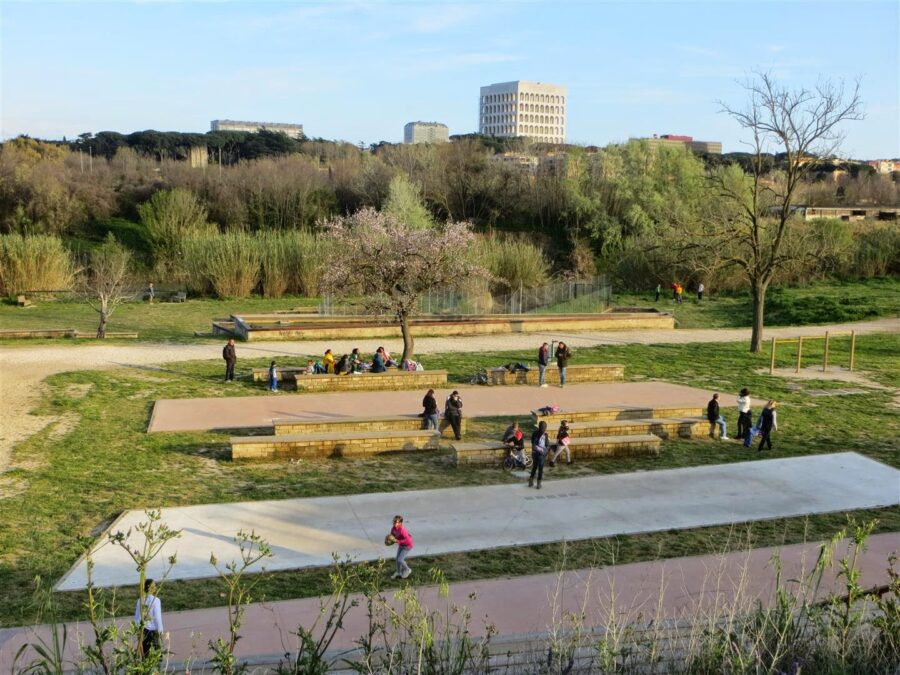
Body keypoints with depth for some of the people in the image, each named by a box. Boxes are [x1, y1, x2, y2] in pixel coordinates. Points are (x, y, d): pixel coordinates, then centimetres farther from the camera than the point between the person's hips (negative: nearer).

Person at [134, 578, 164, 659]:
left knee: (145, 655, 13)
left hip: (144, 630, 4)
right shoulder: (155, 600, -14)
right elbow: (157, 617, -12)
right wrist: (160, 631, -4)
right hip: (154, 630, -4)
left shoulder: (139, 601, -1)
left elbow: (137, 618, 4)